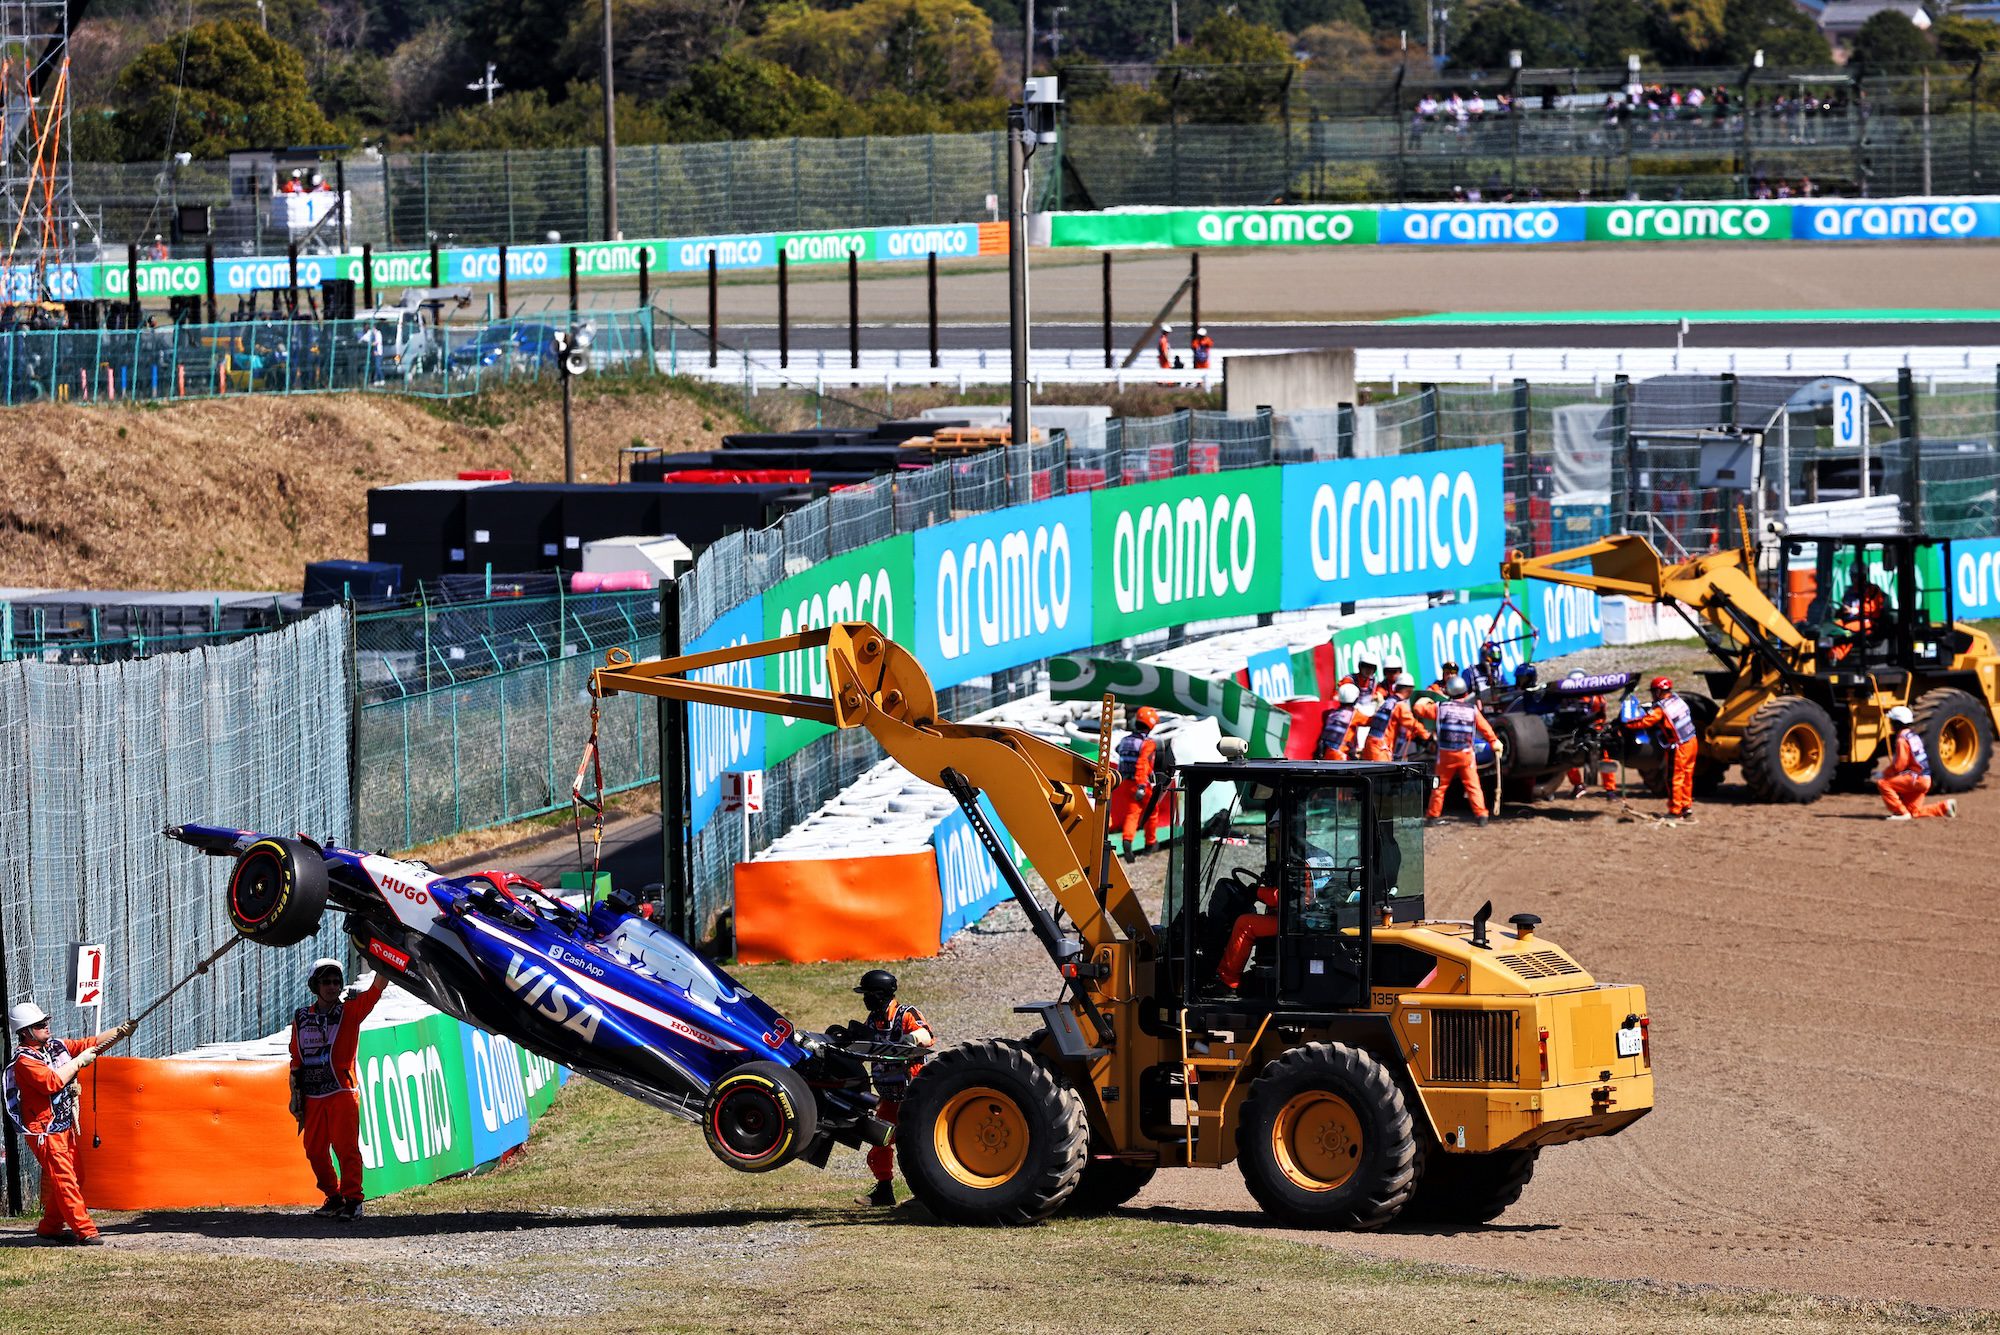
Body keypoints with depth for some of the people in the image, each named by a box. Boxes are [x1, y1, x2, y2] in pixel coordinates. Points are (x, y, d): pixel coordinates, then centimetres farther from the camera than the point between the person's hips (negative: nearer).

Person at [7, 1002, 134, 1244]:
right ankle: (85, 1231, -10)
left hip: (65, 1127, 8)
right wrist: (79, 1061, -19)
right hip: (44, 1131, -8)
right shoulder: (24, 1060, -16)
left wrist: (121, 1031, -6)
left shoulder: (57, 1046, 8)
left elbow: (92, 1043, 7)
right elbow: (52, 1082, -28)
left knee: (72, 1179, 11)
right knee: (65, 1180, -9)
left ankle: (49, 1229, 22)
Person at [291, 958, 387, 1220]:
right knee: (315, 1150, 7)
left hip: (342, 1092, -4)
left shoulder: (350, 1010, 1)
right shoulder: (301, 1018, 9)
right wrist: (295, 1095, 13)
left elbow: (378, 986, -8)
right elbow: (296, 1060, 14)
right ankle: (333, 1197, 19)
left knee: (346, 1147, -10)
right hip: (312, 1097, 4)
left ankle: (352, 1199, -5)